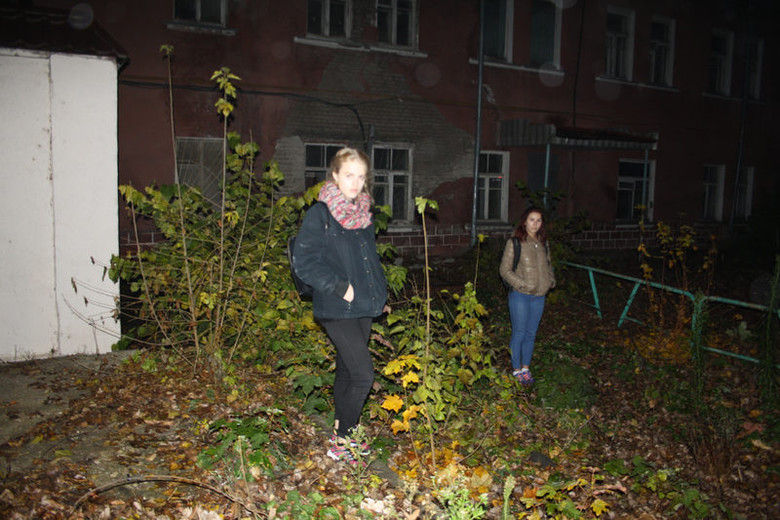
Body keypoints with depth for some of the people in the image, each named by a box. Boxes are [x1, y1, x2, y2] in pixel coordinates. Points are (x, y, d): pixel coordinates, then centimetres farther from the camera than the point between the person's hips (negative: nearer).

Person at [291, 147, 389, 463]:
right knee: (363, 375, -10)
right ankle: (339, 443, 6)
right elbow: (303, 261, -17)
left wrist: (380, 294, 16)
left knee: (347, 372, 16)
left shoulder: (363, 214, 12)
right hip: (337, 310, -7)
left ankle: (342, 436, 30)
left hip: (363, 307, 7)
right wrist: (340, 287, -19)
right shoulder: (320, 214, -11)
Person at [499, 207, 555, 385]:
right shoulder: (514, 243, -8)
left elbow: (548, 265, 23)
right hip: (520, 295, -5)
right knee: (519, 333, 1)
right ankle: (516, 370, 14)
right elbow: (504, 270, -9)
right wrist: (522, 284, -17)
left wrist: (551, 281, 5)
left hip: (539, 296, 5)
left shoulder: (543, 243, 10)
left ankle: (526, 367, 26)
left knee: (531, 334, 12)